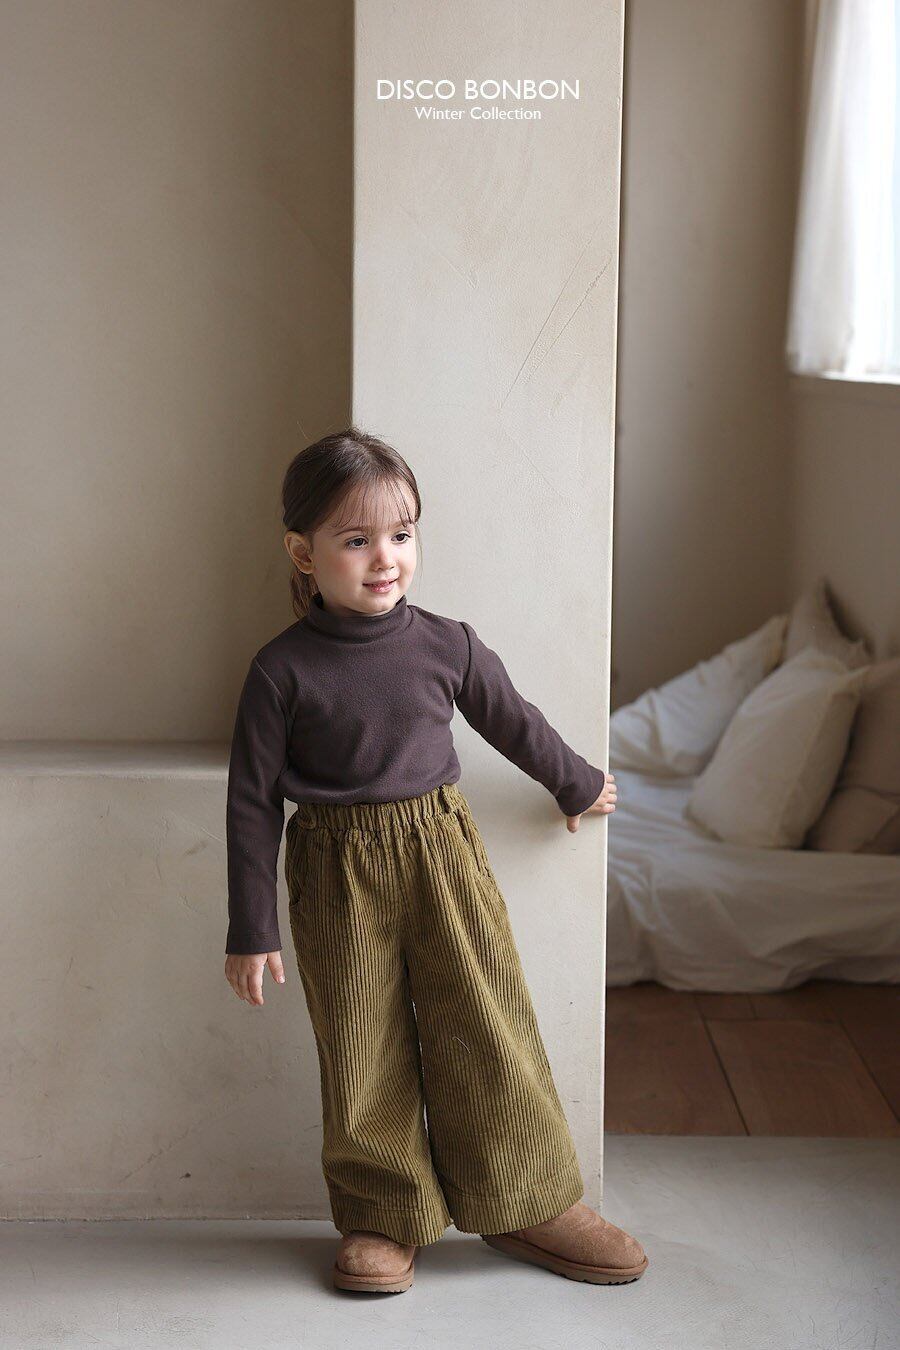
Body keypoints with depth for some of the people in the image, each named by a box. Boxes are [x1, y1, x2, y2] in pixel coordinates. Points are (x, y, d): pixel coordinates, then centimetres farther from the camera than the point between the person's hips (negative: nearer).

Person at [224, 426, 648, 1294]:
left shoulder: (446, 645, -2)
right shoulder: (282, 670, -10)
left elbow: (513, 722, 16)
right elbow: (252, 801, -5)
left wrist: (576, 786, 32)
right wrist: (250, 931, -5)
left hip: (442, 850, 2)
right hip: (337, 873, -2)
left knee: (489, 1025, 4)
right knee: (361, 1050, 5)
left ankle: (528, 1201, 20)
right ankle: (383, 1216, 22)